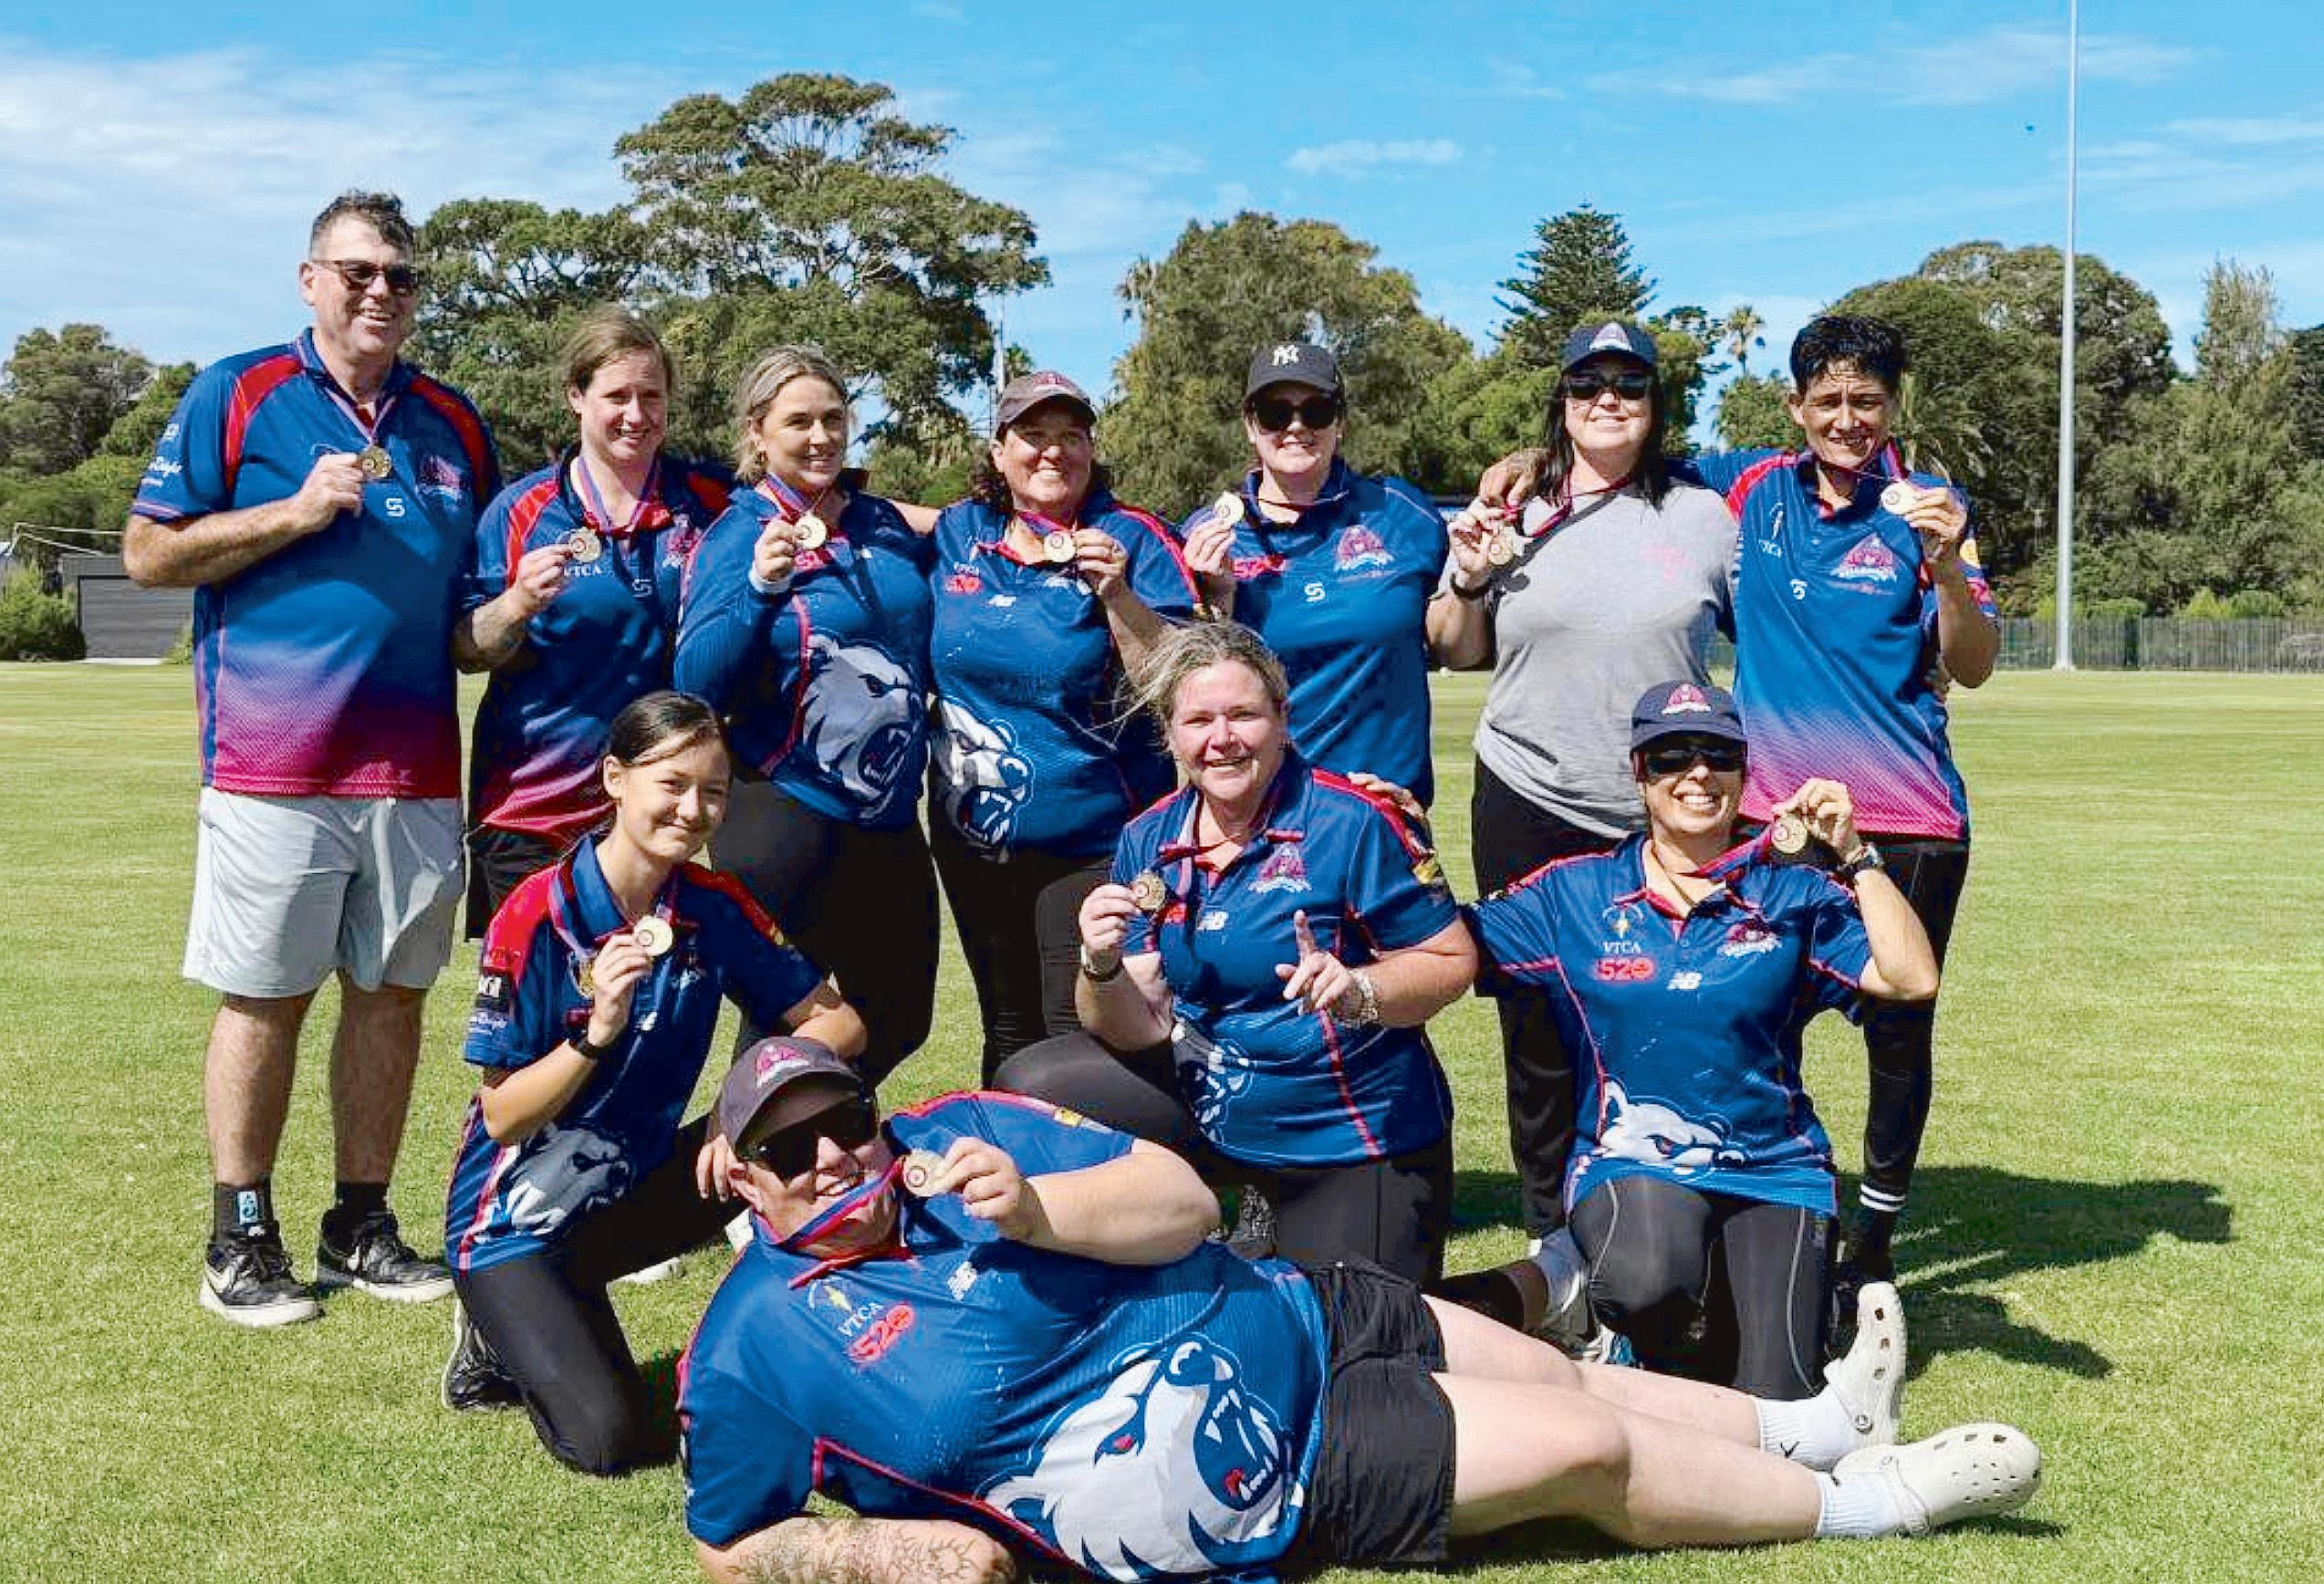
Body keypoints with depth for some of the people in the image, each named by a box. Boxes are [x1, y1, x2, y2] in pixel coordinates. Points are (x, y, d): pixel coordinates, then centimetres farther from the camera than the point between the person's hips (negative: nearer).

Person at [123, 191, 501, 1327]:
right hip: (274, 759, -4)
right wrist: (296, 512, -10)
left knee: (393, 991, 8)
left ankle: (361, 1226, 20)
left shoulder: (453, 424, 16)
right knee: (263, 997, 0)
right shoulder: (235, 396, 3)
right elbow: (149, 552, -1)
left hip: (417, 765, 4)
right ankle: (240, 1241, 12)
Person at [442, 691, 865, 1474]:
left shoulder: (716, 909, -6)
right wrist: (596, 1033, -34)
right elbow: (502, 1117, -18)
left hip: (638, 1189, 5)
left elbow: (838, 1024, -7)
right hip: (520, 1218, -5)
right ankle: (506, 1335, 9)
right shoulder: (537, 916, -20)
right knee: (612, 1441, -23)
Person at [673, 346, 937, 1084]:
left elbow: (922, 650, 27)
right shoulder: (738, 536, -5)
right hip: (784, 816, -6)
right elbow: (698, 686, -16)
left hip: (888, 816, 6)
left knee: (899, 1017, 14)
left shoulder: (883, 523, 9)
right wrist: (760, 587, -27)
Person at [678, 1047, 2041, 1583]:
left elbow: (1181, 1202, -7)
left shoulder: (964, 1133, -3)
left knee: (1570, 1379, 9)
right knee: (1584, 1449, -6)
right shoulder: (754, 1352, -11)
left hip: (1279, 1317, 5)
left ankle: (1810, 1422, 36)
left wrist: (1030, 1207, -25)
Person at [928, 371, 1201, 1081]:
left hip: (1094, 842, -5)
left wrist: (1115, 594, -26)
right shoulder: (956, 535, 4)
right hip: (973, 836, 5)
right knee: (1009, 1035, 19)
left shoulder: (1133, 541, -8)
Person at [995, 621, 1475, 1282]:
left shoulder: (1349, 822, -17)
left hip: (1356, 1145, -5)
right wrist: (1102, 967, -26)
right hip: (1208, 1098, 5)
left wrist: (1356, 990, -32)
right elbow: (1141, 1028, -5)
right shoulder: (1148, 842, -2)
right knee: (1033, 1085, -7)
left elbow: (1453, 959, -14)